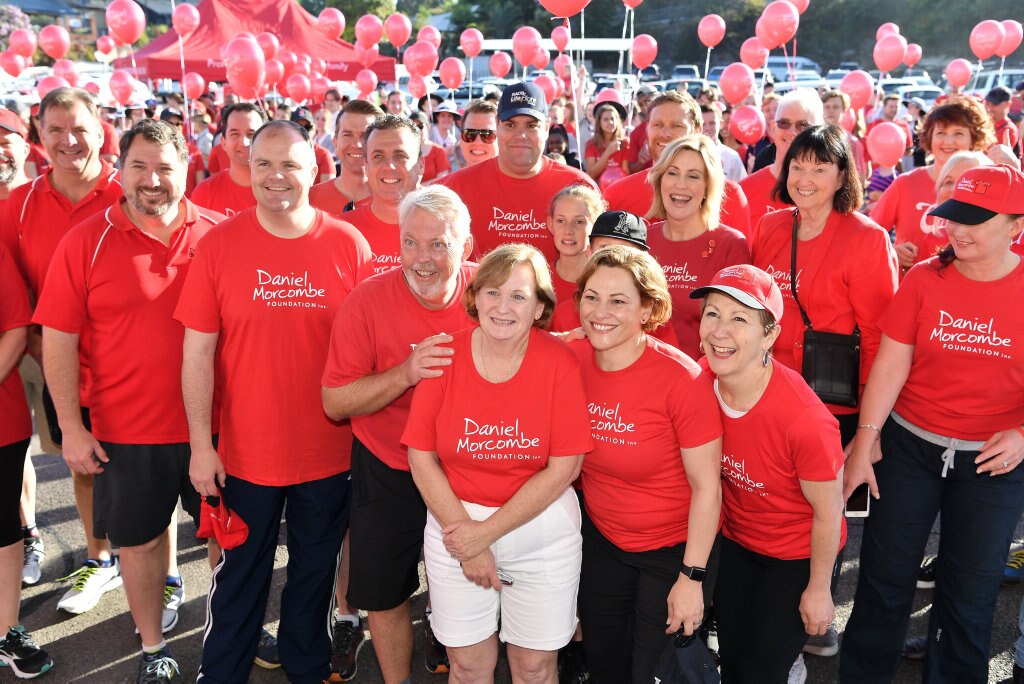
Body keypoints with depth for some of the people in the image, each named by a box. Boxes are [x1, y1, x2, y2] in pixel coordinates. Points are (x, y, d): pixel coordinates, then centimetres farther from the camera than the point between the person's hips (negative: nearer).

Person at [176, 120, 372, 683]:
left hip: (329, 451, 1)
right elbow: (198, 351, -5)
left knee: (315, 572, 20)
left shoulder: (348, 245, -7)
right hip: (245, 452, 0)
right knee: (239, 576, 17)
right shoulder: (219, 245, -7)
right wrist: (201, 445, -7)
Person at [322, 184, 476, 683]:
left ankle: (444, 641, 53)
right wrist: (406, 373, -31)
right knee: (385, 594, 12)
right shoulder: (368, 301, -19)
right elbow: (335, 402, -18)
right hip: (389, 471, -1)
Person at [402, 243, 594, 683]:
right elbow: (421, 457, -5)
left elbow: (564, 468, -12)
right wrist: (464, 536, -9)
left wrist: (487, 531, -13)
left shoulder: (559, 363, -12)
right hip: (454, 521, 1)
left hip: (544, 533, -1)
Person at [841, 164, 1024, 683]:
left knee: (969, 591, 11)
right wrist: (865, 439, -10)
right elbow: (891, 364, -6)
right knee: (885, 576, 10)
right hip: (908, 445, 1)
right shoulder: (924, 279, -4)